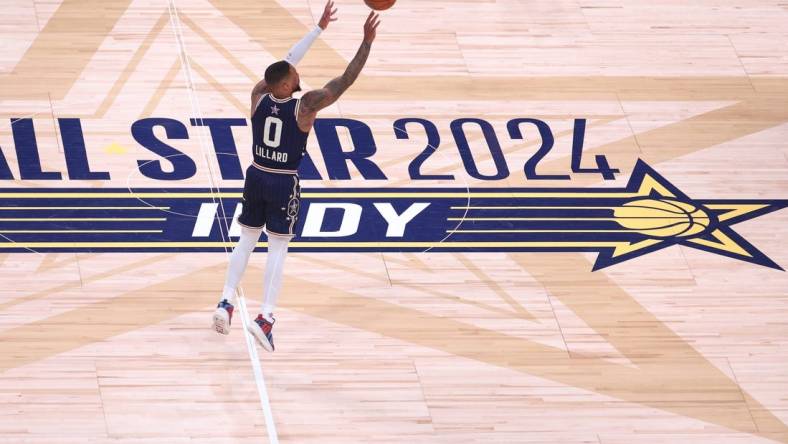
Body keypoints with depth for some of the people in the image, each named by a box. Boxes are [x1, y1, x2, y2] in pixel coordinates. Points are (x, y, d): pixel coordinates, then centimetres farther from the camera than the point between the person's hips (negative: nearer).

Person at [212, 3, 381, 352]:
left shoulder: (259, 96, -7)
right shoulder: (306, 105, -20)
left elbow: (287, 62, 6)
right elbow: (346, 80, -19)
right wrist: (367, 42, -16)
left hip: (256, 177, 5)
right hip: (284, 184, -5)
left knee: (247, 240, 17)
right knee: (278, 248, -1)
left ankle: (226, 302, 11)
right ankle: (265, 317, -9)